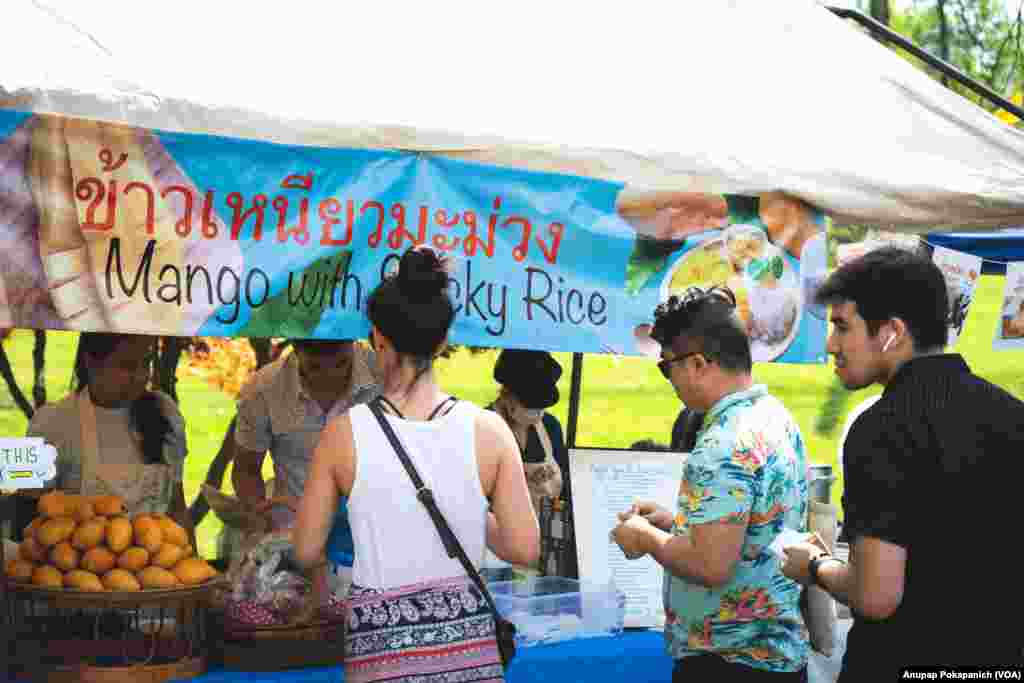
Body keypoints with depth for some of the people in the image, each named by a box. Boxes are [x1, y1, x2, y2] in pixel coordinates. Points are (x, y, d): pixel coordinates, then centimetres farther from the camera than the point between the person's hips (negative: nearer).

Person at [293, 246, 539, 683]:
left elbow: (307, 552, -1)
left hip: (381, 644, -1)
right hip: (467, 638, 1)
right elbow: (524, 549, -4)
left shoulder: (345, 432, -8)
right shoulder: (488, 430, -6)